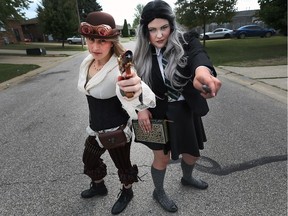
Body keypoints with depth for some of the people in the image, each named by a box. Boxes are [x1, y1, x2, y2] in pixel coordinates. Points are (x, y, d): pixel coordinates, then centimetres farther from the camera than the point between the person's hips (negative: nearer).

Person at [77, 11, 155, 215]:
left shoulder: (119, 67, -29)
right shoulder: (87, 62, -6)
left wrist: (136, 90, -74)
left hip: (117, 130, -7)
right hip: (95, 128, 8)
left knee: (123, 164, 17)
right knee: (89, 159, 27)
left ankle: (127, 192, 50)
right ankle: (99, 186, 58)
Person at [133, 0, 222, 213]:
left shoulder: (186, 41, -14)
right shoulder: (143, 55, -9)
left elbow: (198, 54, -38)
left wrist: (202, 70, -62)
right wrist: (141, 108, -15)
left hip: (187, 112, 2)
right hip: (159, 114, -1)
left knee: (193, 152, 20)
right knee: (162, 157, 10)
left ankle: (187, 178, 55)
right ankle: (159, 192, 42)